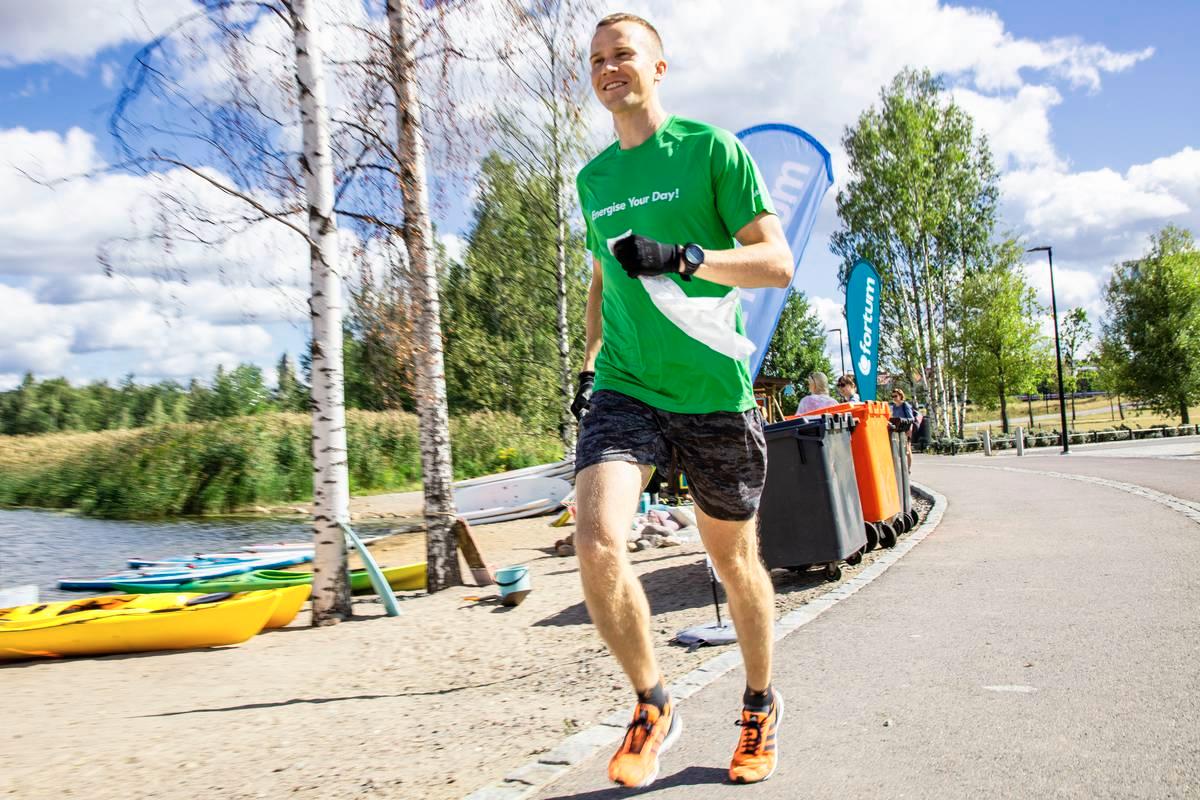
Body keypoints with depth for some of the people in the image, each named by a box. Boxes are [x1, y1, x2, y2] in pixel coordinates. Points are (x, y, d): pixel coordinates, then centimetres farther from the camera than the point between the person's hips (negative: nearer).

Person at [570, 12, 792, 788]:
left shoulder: (712, 148, -2)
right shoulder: (592, 178, 14)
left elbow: (778, 261, -8)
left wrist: (683, 257, -23)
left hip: (713, 392, -3)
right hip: (624, 388, 3)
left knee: (734, 558, 10)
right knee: (596, 537, -19)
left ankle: (761, 708, 37)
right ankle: (653, 708, 6)